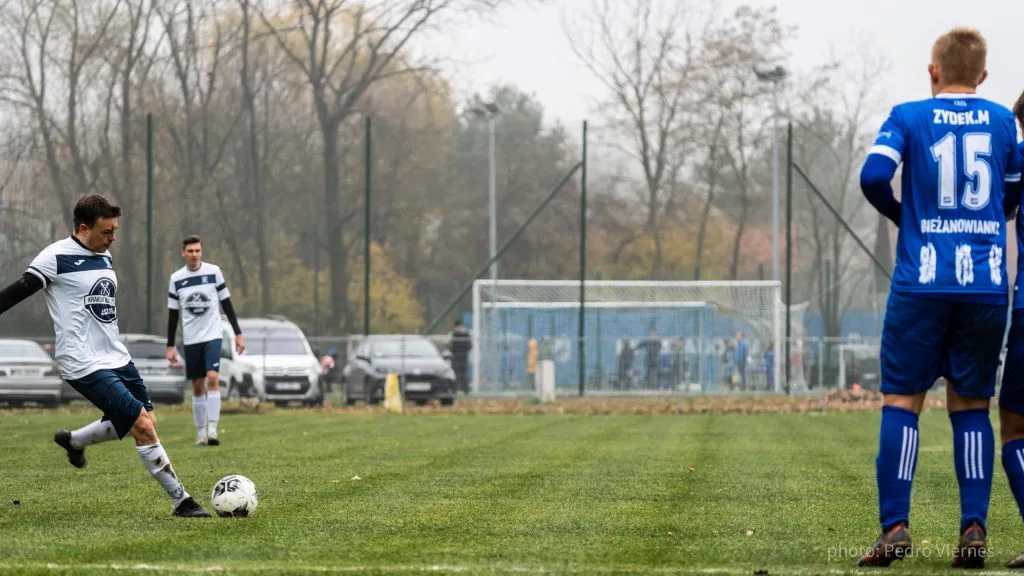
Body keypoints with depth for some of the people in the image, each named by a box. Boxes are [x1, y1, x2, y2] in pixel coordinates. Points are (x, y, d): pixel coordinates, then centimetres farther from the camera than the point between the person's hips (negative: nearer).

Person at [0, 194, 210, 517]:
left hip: (117, 358, 9)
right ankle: (181, 501, -5)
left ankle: (73, 441, 35)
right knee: (143, 427, -14)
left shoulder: (105, 257, 12)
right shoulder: (56, 257, -12)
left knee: (146, 424, 14)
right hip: (85, 366, -9)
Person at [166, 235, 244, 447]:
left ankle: (213, 429, -20)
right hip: (190, 340, 2)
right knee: (197, 387, 4)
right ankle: (201, 433, 11)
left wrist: (238, 333, 3)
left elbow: (227, 304, 5)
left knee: (212, 378, -18)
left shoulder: (213, 271, 0)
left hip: (212, 335, -2)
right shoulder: (176, 278, 3)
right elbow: (173, 314, 8)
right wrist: (170, 346, 6)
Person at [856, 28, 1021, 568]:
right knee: (971, 406, 8)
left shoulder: (909, 117, 0)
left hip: (922, 283, -2)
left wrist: (901, 215, 6)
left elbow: (874, 176, -12)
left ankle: (894, 527, -7)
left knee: (901, 402, 2)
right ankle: (973, 529, -1)